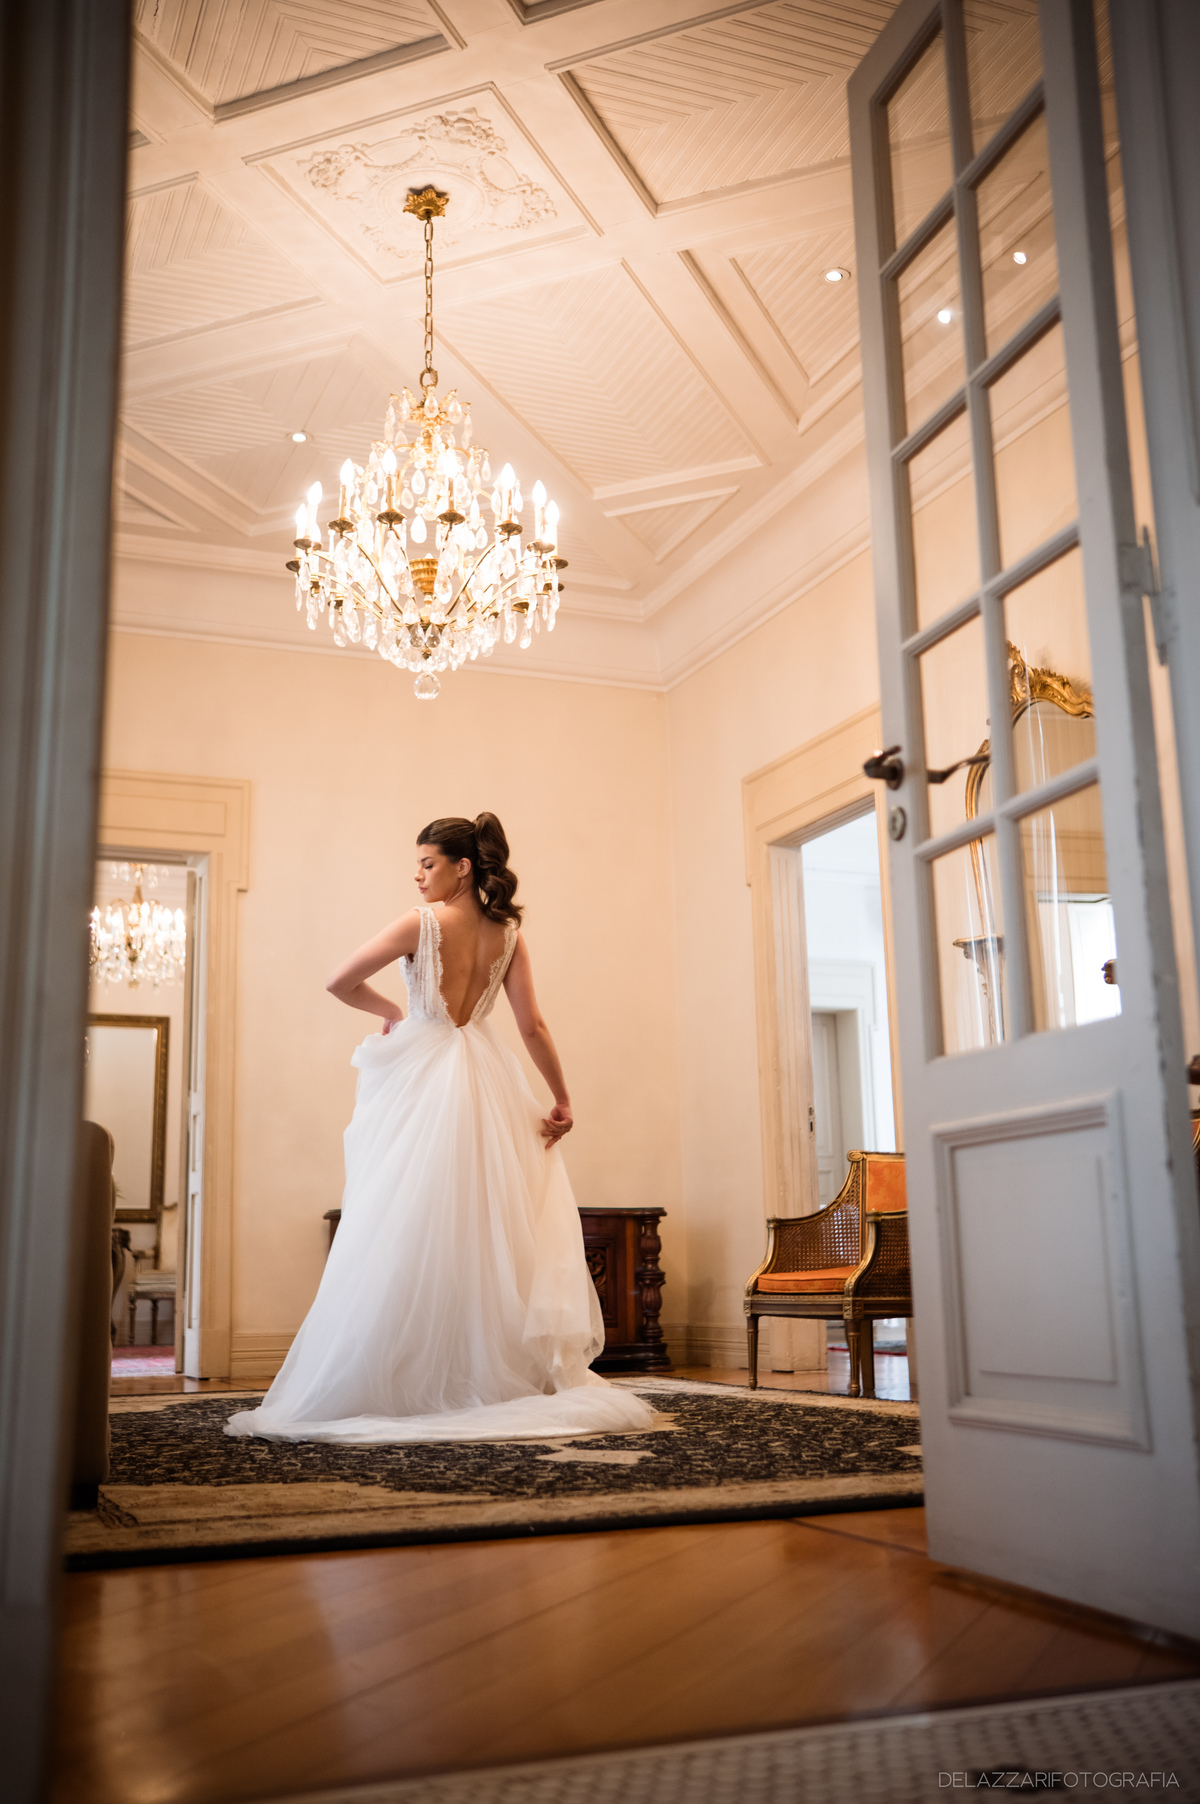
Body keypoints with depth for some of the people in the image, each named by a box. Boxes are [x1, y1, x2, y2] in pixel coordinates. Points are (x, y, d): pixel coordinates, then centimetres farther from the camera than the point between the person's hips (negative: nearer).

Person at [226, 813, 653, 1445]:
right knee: (491, 1235, 9)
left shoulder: (423, 922, -9)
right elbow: (533, 1026, 1)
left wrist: (390, 1011, 9)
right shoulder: (508, 933, 4)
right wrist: (561, 1100, 7)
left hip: (425, 1086, -5)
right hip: (487, 1085, 5)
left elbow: (341, 983, -8)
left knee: (409, 1241, -1)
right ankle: (496, 1378, 12)